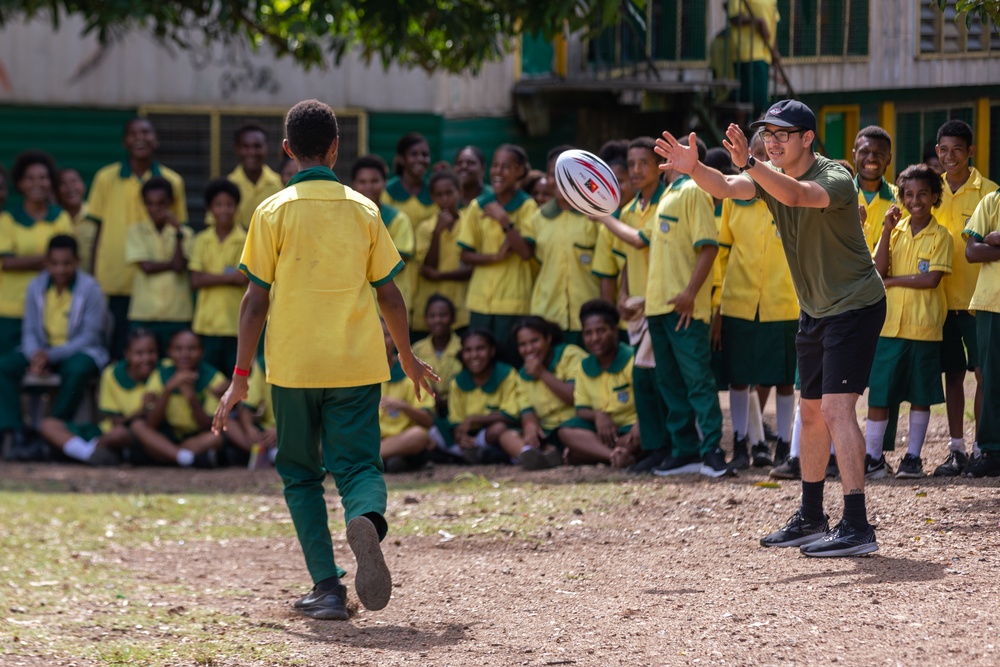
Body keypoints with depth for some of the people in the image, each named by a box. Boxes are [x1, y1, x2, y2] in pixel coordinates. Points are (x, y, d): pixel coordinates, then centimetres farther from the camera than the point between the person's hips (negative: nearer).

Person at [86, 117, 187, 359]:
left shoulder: (172, 182, 7)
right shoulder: (106, 178, 5)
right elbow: (97, 229, 8)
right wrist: (93, 279, 4)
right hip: (113, 285, -1)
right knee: (116, 355, -2)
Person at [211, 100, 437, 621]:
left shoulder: (273, 212, -1)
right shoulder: (363, 210, 5)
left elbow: (256, 299, -2)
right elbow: (389, 293, 9)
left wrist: (241, 376, 3)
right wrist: (408, 357, 24)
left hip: (293, 365, -1)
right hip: (356, 364, 1)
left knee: (301, 475, 12)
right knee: (358, 465, 3)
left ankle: (328, 586, 0)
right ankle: (366, 520, -34)